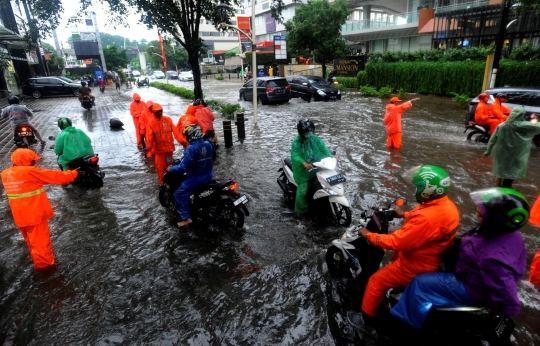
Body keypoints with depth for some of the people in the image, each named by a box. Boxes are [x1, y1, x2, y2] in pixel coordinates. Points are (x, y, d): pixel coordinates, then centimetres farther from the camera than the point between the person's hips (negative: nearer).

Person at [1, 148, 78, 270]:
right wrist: (74, 173, -6)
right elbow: (55, 176, -15)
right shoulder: (29, 172, -20)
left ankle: (38, 260, 39)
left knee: (32, 239, 23)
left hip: (20, 215, 8)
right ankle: (43, 263, 18)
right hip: (34, 214, -8)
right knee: (40, 239, 7)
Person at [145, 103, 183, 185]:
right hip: (159, 148, -2)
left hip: (169, 147, 2)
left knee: (169, 164, 15)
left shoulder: (168, 119, 0)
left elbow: (175, 131, -5)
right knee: (160, 166, 5)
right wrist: (148, 148, -18)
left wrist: (181, 140, -13)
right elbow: (149, 137, -12)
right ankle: (161, 181, 21)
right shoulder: (151, 123, -6)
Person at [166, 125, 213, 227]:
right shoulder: (208, 144, -1)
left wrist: (171, 168, -7)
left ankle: (186, 218, 6)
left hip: (196, 178, -8)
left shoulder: (191, 149, -24)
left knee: (179, 195, 5)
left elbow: (183, 167, -24)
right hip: (208, 175, 9)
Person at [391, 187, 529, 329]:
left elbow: (508, 301, -34)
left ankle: (407, 322, 19)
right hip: (477, 276, 10)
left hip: (472, 289, -9)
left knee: (420, 284, -5)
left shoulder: (493, 257, -41)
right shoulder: (507, 234, -12)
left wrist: (496, 310, -14)